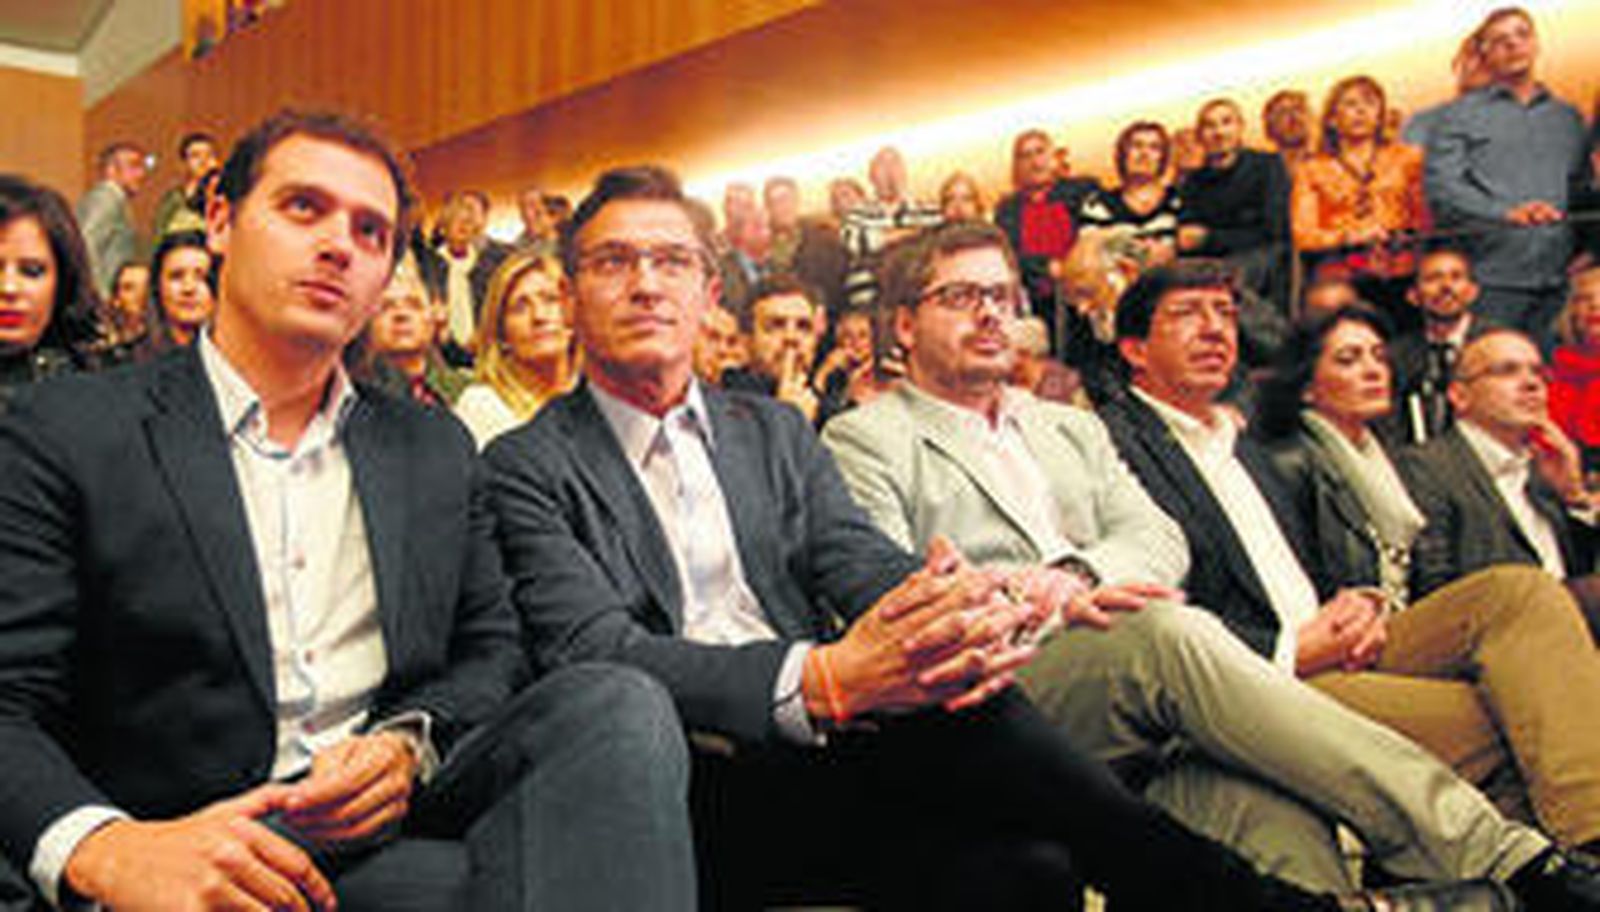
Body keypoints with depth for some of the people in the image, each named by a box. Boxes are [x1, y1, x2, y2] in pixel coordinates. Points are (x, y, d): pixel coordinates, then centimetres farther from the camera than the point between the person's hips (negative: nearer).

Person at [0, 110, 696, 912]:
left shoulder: (436, 450, 15)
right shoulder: (70, 435, 3)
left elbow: (490, 652, 15)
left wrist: (410, 744, -9)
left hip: (402, 815, 5)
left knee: (618, 705, -24)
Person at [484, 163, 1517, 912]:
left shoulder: (774, 432, 21)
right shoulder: (528, 466, 5)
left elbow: (861, 563, 5)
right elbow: (598, 655, -10)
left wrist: (965, 611, -22)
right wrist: (822, 680, -27)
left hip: (830, 768, 4)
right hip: (694, 796, -4)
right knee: (922, 703, -31)